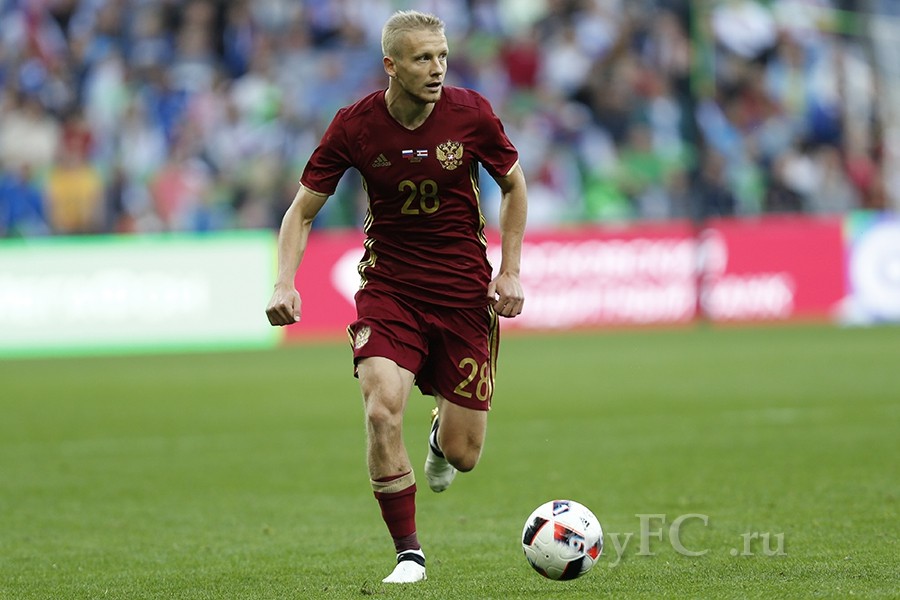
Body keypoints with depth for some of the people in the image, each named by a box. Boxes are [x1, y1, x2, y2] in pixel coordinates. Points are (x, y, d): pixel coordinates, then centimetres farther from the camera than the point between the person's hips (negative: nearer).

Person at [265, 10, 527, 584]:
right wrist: (285, 284, -16)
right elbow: (303, 210, -1)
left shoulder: (471, 113, -9)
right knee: (383, 412, -25)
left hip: (464, 293, 1)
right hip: (388, 288, -1)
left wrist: (511, 272, -1)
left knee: (462, 455, 1)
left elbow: (514, 186, 8)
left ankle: (441, 434, 42)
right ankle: (409, 554, -7)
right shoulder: (354, 126, -10)